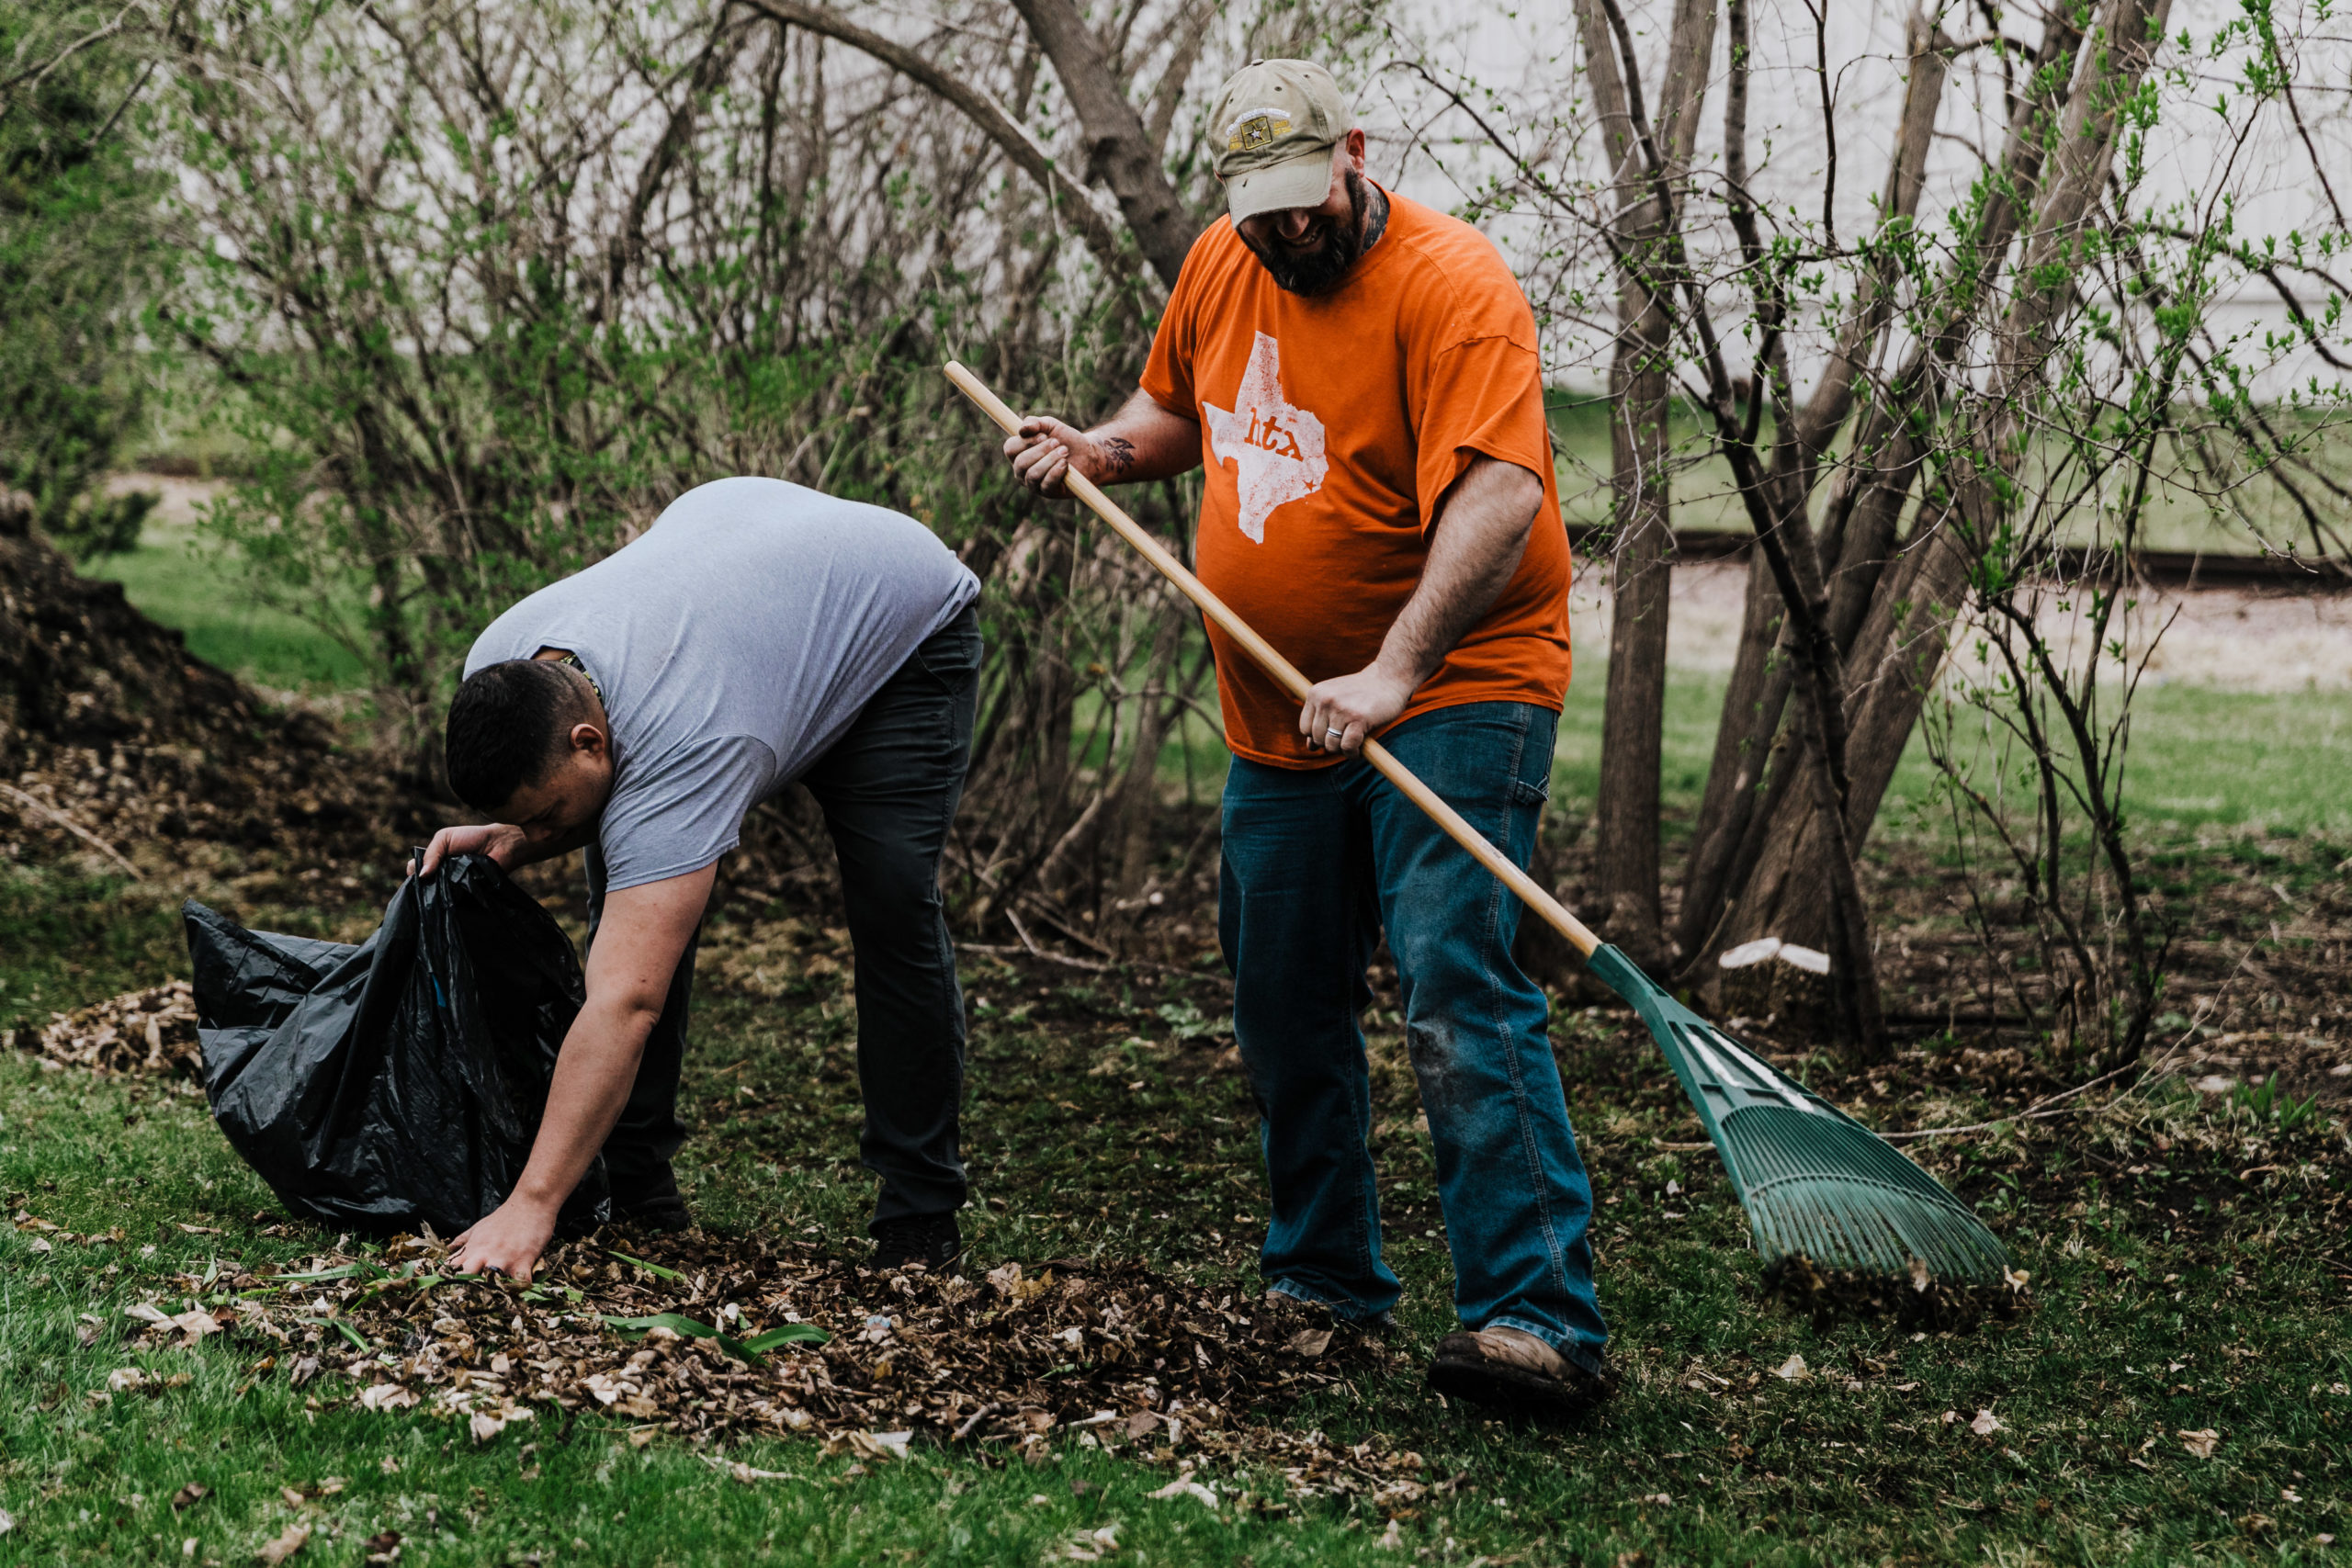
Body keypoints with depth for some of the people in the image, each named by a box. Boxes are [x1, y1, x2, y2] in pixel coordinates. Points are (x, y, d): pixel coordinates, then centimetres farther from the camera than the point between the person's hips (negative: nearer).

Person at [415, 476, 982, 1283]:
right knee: (636, 894, -8)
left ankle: (921, 1210, -7)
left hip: (904, 615, -7)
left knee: (893, 905, -20)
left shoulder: (680, 746, -45)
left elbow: (624, 1003, -49)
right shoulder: (499, 668, -23)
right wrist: (509, 840, -23)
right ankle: (637, 1183, 0)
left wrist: (531, 1204, -53)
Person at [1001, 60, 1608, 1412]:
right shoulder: (1222, 266, 7)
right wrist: (1110, 450, 3)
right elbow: (1181, 409, 26)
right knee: (1287, 1021, 14)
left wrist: (1395, 669, -39)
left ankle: (1540, 1319, -22)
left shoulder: (1450, 283, -17)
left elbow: (1498, 494, -30)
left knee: (1458, 992, -21)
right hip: (1283, 721, 8)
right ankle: (1325, 1285, 30)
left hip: (1454, 692, -8)